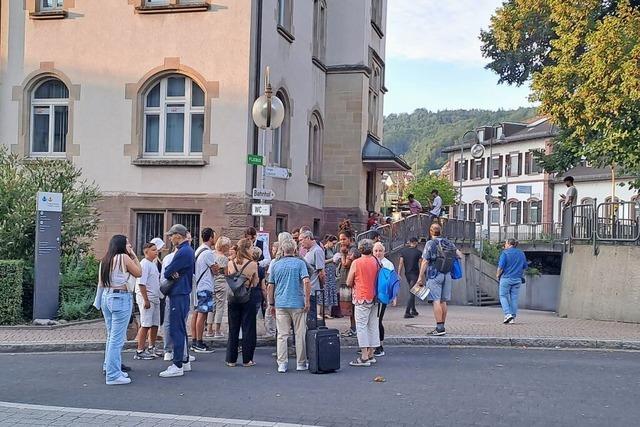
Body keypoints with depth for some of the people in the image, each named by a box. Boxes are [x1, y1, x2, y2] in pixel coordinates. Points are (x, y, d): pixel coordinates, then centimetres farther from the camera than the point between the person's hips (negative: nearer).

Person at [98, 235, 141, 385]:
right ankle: (113, 375, -5)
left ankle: (109, 367, 30)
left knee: (111, 336, 20)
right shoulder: (124, 257, -9)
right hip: (120, 298, -8)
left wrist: (101, 302, 19)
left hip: (106, 297, 8)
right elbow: (139, 273, 0)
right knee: (118, 338, -6)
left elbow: (100, 283, 13)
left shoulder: (105, 260, 11)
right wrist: (133, 256, 7)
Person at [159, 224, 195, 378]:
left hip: (178, 296, -10)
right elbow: (167, 271, 13)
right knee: (181, 329, 16)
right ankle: (185, 361, 24)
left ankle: (178, 366, -5)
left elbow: (167, 273, -16)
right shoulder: (188, 250, 15)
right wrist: (173, 273, -9)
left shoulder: (183, 252, -18)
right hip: (183, 294, 10)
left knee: (176, 330, -7)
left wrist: (171, 273, 5)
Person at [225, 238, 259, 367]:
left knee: (233, 329, 11)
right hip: (248, 298, -3)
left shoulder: (230, 264, -3)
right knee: (248, 329, 7)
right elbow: (255, 284, -4)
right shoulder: (253, 264, -11)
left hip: (233, 298, 3)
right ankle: (247, 359, 10)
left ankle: (231, 359, 14)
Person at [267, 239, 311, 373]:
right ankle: (301, 363, 13)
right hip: (297, 303, -2)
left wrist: (271, 304, 15)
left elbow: (271, 286, 8)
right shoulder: (300, 263, -3)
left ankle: (282, 364, 2)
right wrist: (307, 301, -7)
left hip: (280, 304, 2)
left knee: (282, 335, 4)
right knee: (300, 334, 7)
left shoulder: (275, 265, 7)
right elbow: (306, 282, -13)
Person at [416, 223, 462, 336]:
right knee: (443, 301, 9)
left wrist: (420, 277, -5)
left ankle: (440, 327, -12)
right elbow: (460, 255, 12)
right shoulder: (448, 242, 9)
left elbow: (425, 261, -8)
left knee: (436, 301, -7)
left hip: (434, 275, -5)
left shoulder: (430, 243, -6)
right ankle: (441, 327, 14)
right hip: (447, 275, 5)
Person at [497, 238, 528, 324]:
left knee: (503, 296, 4)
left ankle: (508, 314, -11)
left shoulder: (505, 253, -9)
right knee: (514, 298, 8)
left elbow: (501, 267, -14)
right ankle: (513, 318, 8)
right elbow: (525, 266, 13)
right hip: (517, 279, 5)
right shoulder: (521, 253, 8)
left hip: (506, 278, -5)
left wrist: (498, 275, 2)